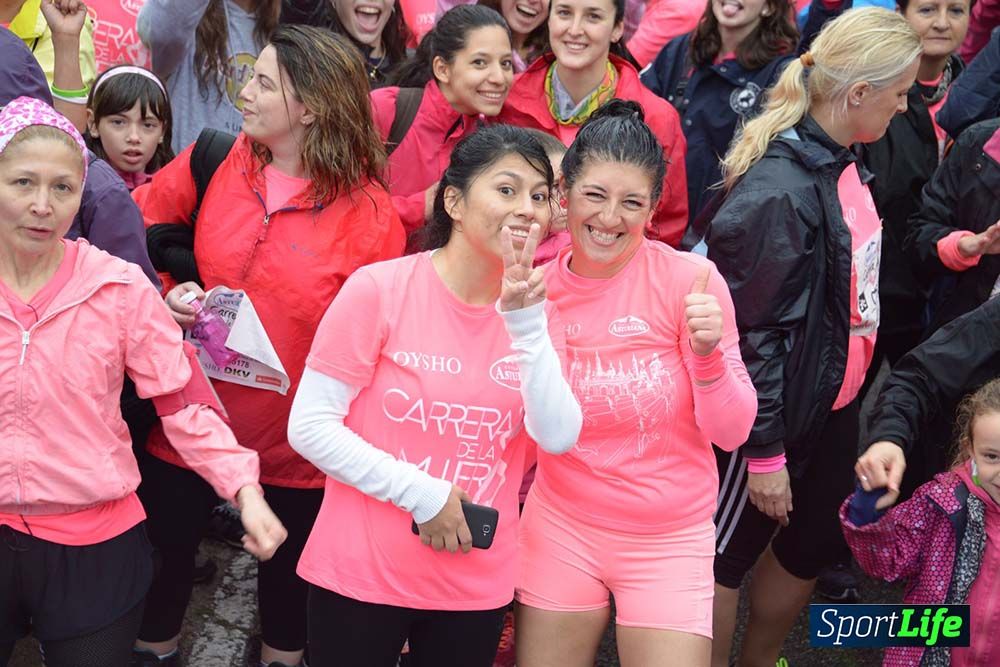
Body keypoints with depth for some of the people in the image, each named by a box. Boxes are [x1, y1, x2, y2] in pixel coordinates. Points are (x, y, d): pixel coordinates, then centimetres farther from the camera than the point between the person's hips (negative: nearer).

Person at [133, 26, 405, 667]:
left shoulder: (371, 216, -14)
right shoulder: (216, 162, -5)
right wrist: (166, 294, -9)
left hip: (297, 440, -2)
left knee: (288, 570, 19)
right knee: (165, 550, 18)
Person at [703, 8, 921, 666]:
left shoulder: (842, 163, 2)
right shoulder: (779, 191, -25)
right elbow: (755, 334, -22)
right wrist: (764, 454, -18)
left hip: (834, 403, 9)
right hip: (775, 413, -9)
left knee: (813, 545, 22)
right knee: (729, 554, 10)